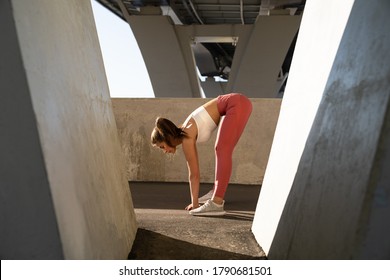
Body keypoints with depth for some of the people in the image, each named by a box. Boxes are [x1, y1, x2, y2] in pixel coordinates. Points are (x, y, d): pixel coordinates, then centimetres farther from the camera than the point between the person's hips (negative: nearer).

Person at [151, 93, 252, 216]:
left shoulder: (186, 139, -11)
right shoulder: (186, 134, 13)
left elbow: (194, 174, -5)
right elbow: (194, 173, 19)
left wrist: (195, 203, 5)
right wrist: (194, 201, 23)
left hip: (237, 104, -10)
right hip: (235, 104, 10)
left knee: (222, 151, -20)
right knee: (221, 150, 18)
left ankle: (216, 203, -27)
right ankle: (216, 192, 27)